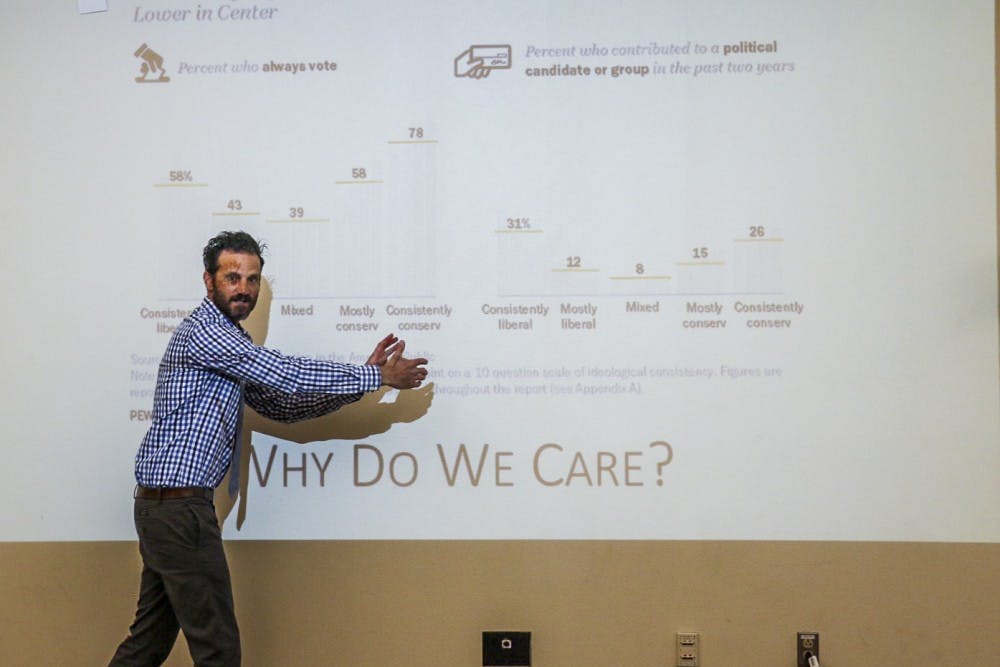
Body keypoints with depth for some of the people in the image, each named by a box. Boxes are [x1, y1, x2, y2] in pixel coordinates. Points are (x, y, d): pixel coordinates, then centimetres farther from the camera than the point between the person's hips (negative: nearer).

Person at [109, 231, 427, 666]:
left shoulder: (230, 345, 19)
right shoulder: (203, 331, -13)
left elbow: (280, 404, 14)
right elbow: (287, 375, -18)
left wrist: (359, 381, 4)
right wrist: (378, 377, -11)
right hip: (180, 506, -10)